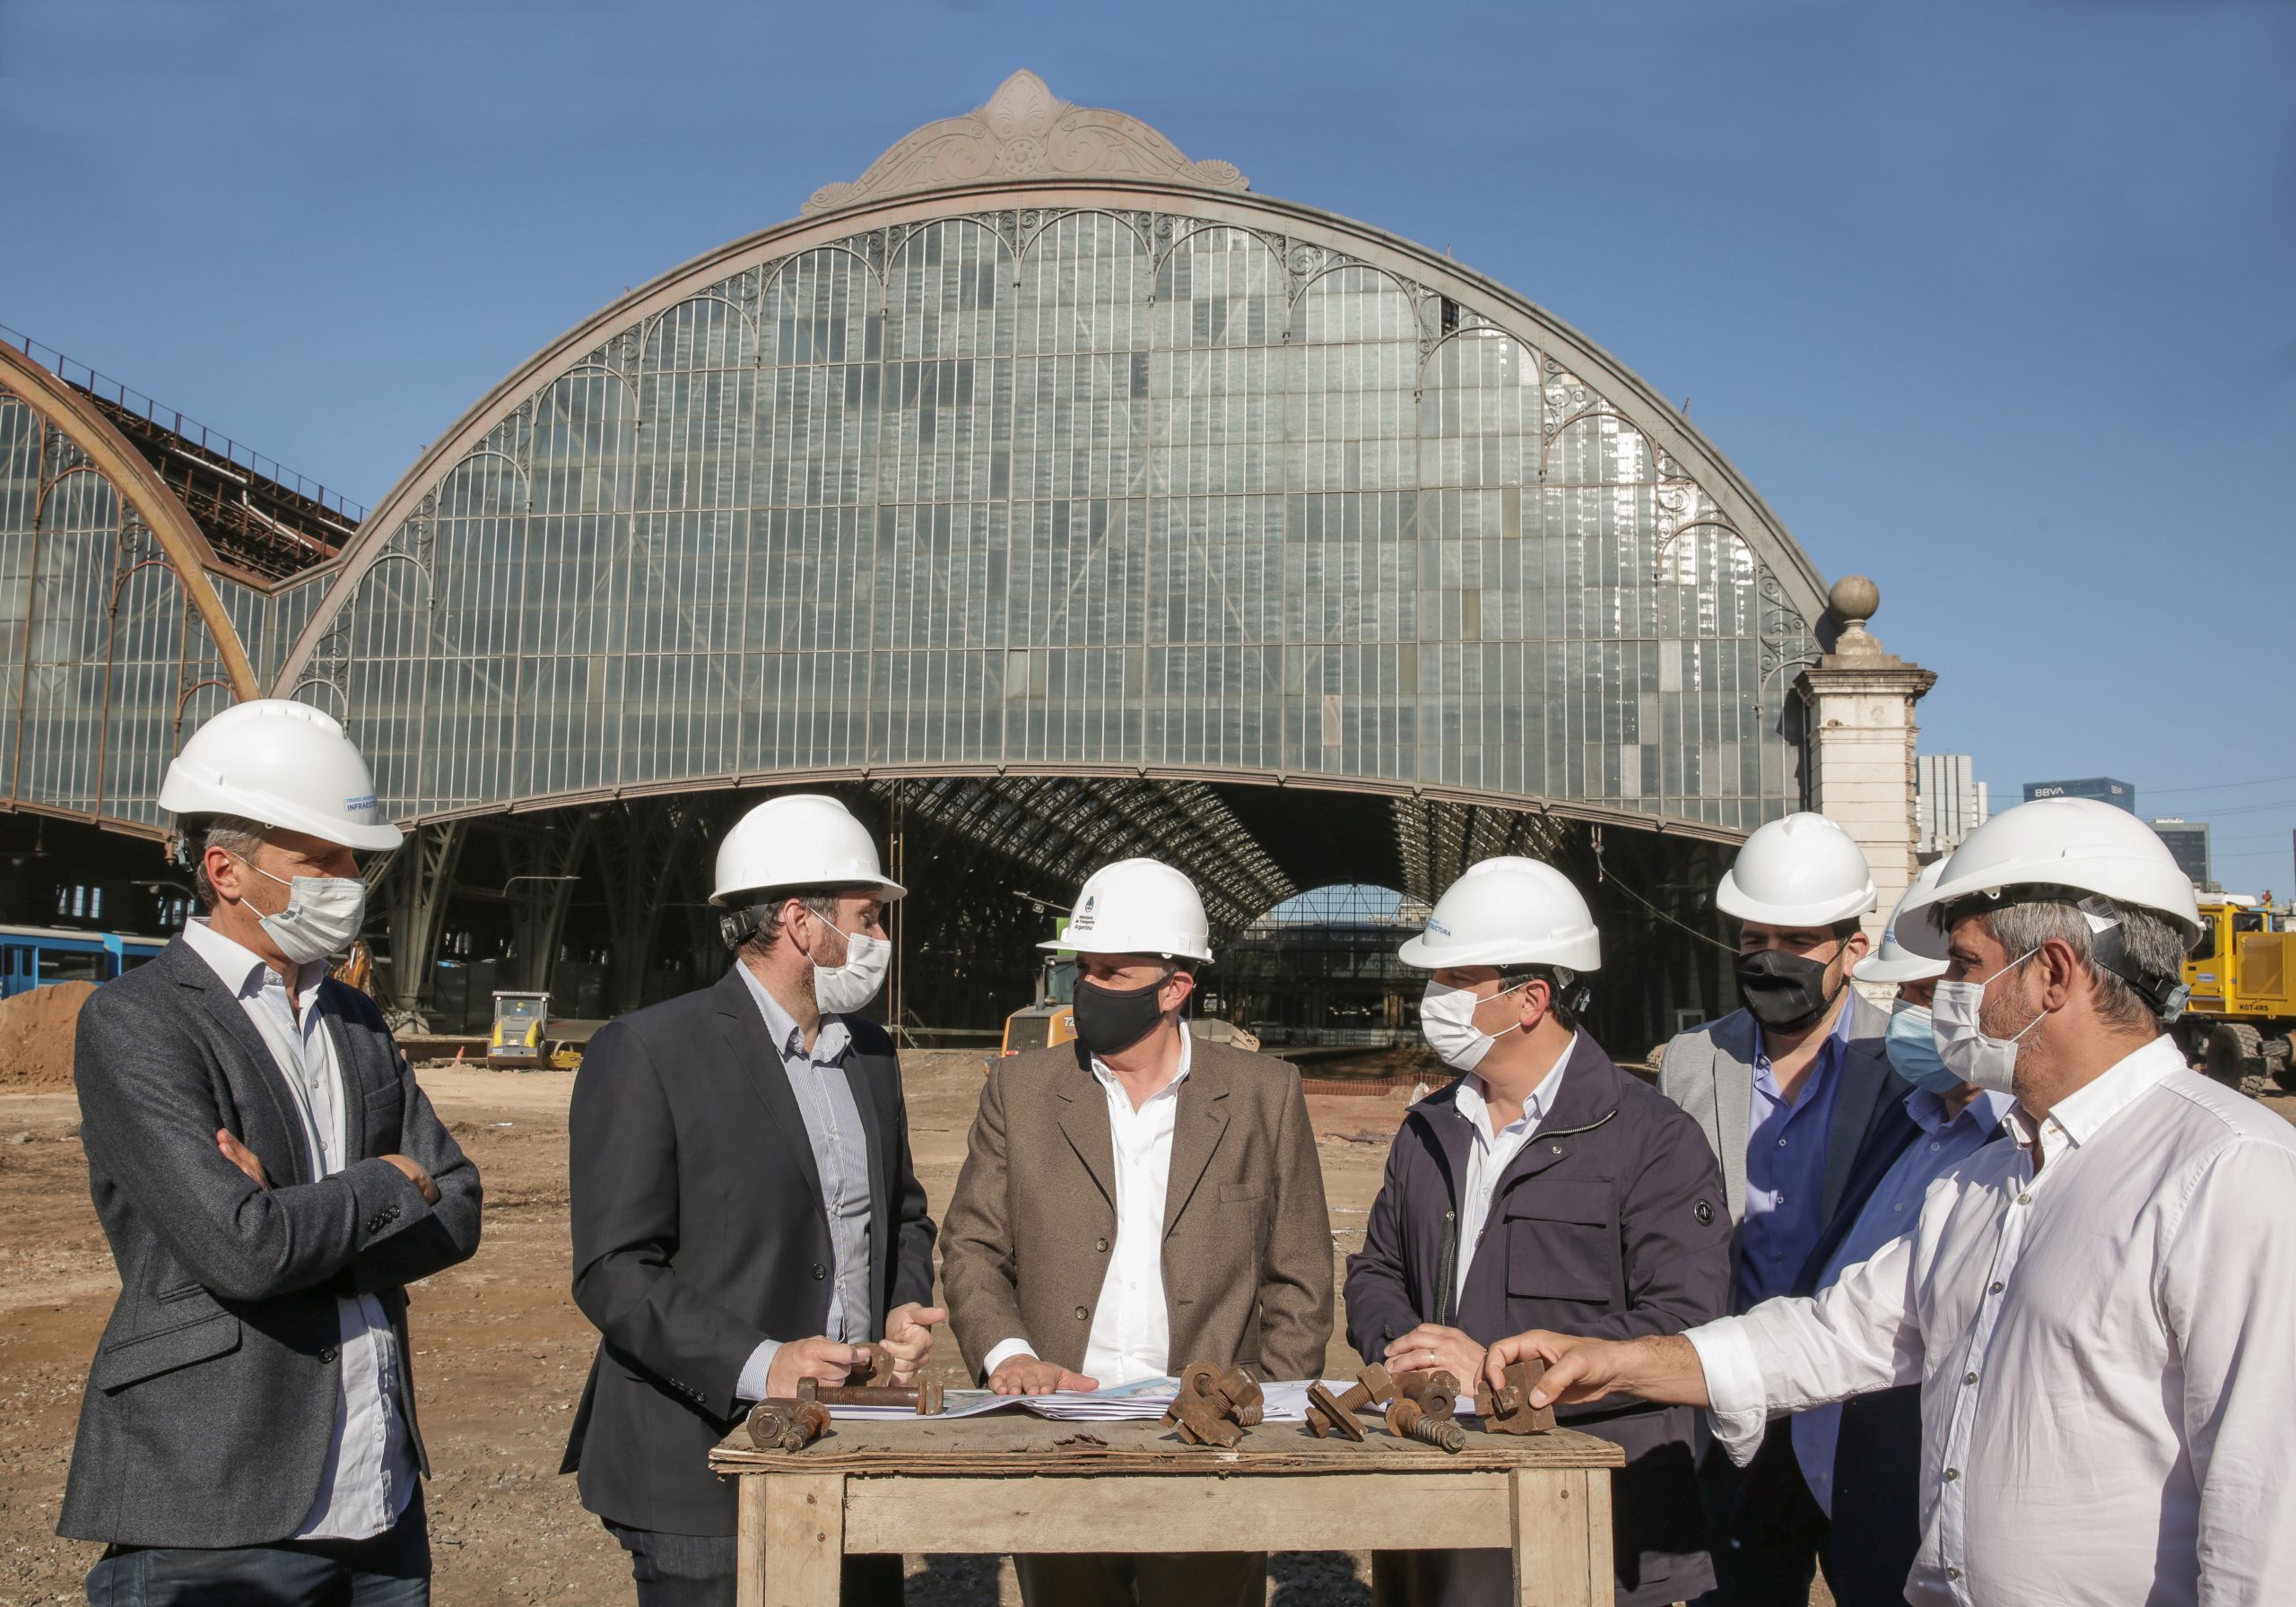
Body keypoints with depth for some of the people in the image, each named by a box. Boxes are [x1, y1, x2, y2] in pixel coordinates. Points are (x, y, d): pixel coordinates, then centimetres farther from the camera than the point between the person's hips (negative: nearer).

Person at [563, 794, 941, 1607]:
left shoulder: (870, 1052, 12)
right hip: (706, 1473, -6)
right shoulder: (647, 1052, -10)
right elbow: (611, 1272, -14)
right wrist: (758, 1363, -24)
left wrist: (905, 1310, 2)